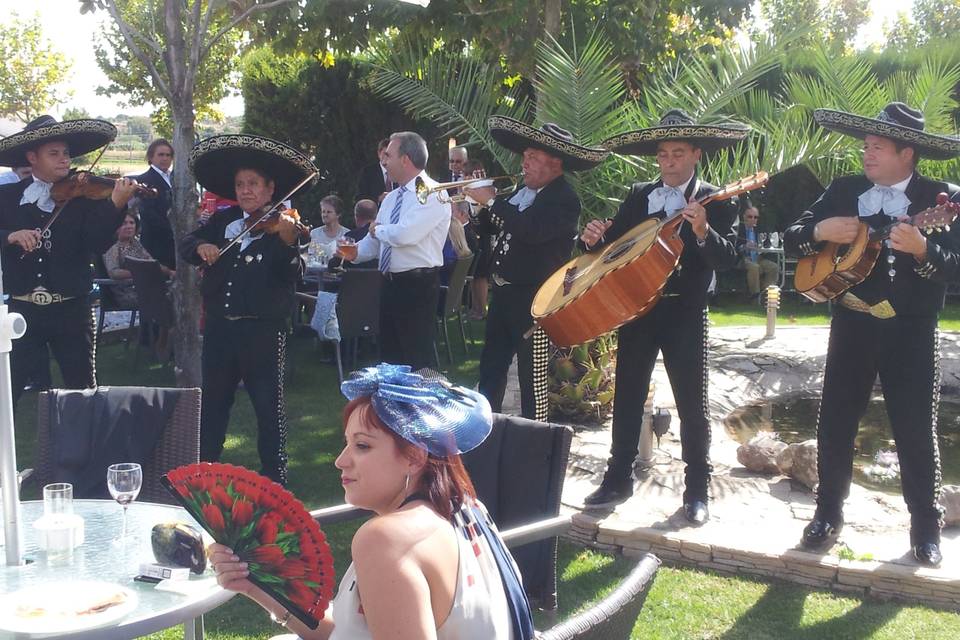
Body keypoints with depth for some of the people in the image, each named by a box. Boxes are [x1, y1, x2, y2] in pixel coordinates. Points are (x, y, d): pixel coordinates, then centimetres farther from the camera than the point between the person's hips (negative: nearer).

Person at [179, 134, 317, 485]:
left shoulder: (285, 226, -6)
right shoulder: (223, 220, 9)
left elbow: (291, 276, -17)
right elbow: (185, 244, 10)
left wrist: (288, 241, -36)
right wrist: (200, 246, -12)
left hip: (263, 330, -5)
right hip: (219, 326, 5)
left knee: (269, 407, 2)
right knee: (211, 403, 16)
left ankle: (275, 480, 13)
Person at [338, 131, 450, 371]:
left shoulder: (432, 194, -13)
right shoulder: (391, 198, 14)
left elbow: (404, 234, -27)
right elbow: (375, 240, 18)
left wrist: (378, 229, -8)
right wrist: (356, 252, -3)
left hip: (418, 286, -9)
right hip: (390, 283, 9)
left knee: (417, 359, -4)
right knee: (389, 352, 17)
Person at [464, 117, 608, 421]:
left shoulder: (565, 198, -16)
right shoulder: (523, 190, 10)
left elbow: (533, 230, -32)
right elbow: (493, 227, 18)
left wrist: (492, 201, -23)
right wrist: (482, 204, -3)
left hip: (534, 299, -9)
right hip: (504, 292, 9)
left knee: (533, 375, -1)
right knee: (490, 367, 17)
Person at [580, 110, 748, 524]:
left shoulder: (716, 201, -3)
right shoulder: (638, 196, 10)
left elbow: (727, 260, -14)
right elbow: (612, 244, 10)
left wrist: (703, 232, -32)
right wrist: (594, 239, -12)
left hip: (685, 313, -4)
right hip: (636, 307, 4)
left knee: (692, 404, 1)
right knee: (627, 397, 10)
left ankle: (697, 490, 12)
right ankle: (618, 479, 22)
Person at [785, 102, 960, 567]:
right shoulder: (843, 190, 4)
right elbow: (791, 239, 3)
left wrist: (921, 250, -34)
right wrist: (820, 231, -17)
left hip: (911, 332, -3)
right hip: (852, 324, 3)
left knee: (916, 431, 3)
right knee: (834, 422, 7)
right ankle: (828, 512, 22)